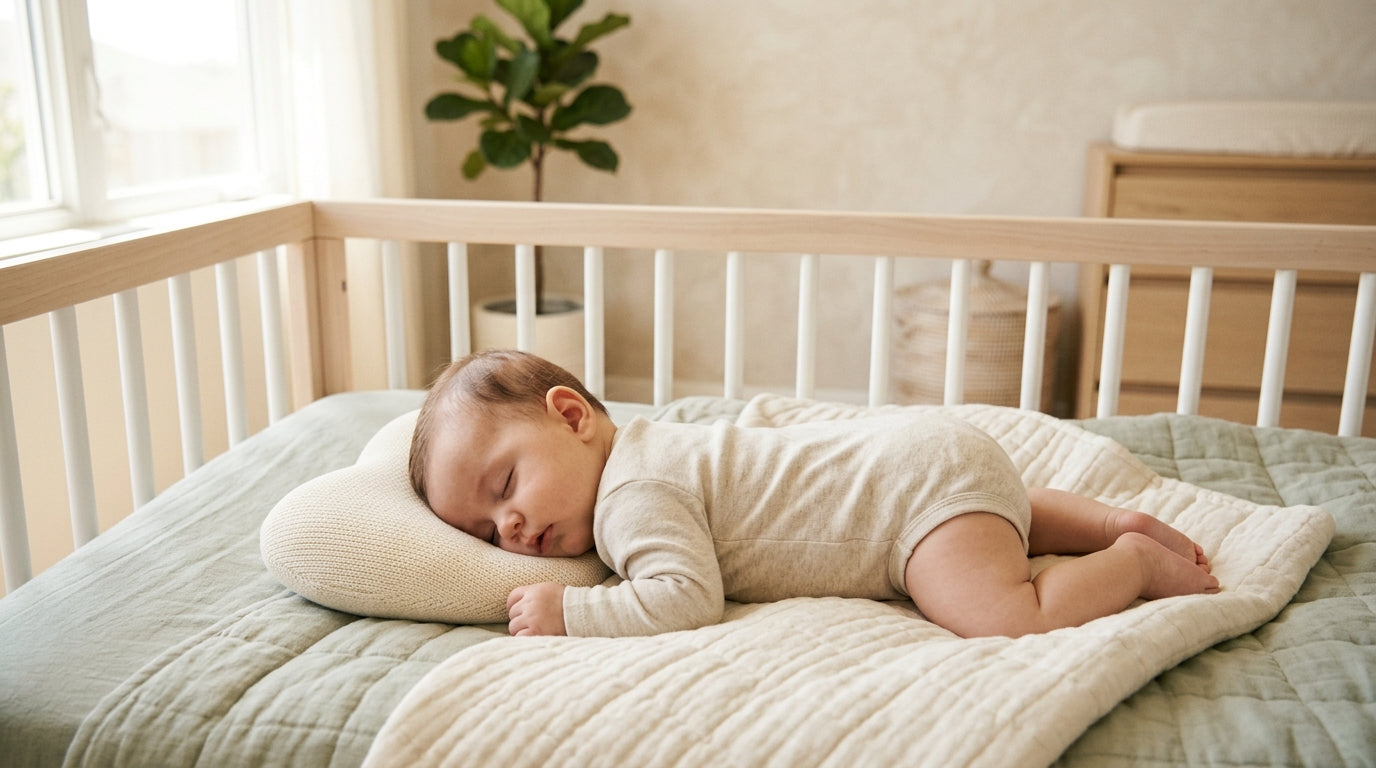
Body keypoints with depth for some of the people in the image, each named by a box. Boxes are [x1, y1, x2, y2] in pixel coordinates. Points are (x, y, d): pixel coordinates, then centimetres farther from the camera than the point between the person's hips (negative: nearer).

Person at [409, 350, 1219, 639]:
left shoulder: (634, 497, -22)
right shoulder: (637, 449, 7)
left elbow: (686, 599, -32)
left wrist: (567, 609, -22)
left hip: (923, 477, -10)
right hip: (911, 453, 10)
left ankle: (1137, 562, -3)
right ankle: (1112, 522, 29)